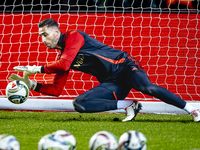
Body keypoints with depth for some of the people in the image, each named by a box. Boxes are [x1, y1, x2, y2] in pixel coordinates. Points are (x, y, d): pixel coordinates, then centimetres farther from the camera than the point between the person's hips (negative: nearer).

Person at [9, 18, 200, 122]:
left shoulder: (73, 36, -8)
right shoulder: (60, 58, 16)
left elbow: (64, 64, -22)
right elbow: (56, 90, 15)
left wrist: (37, 69, -12)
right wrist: (31, 84, 2)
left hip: (123, 66, -7)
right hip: (111, 84, 7)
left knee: (147, 88, -33)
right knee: (79, 104, -14)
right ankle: (127, 106, -12)